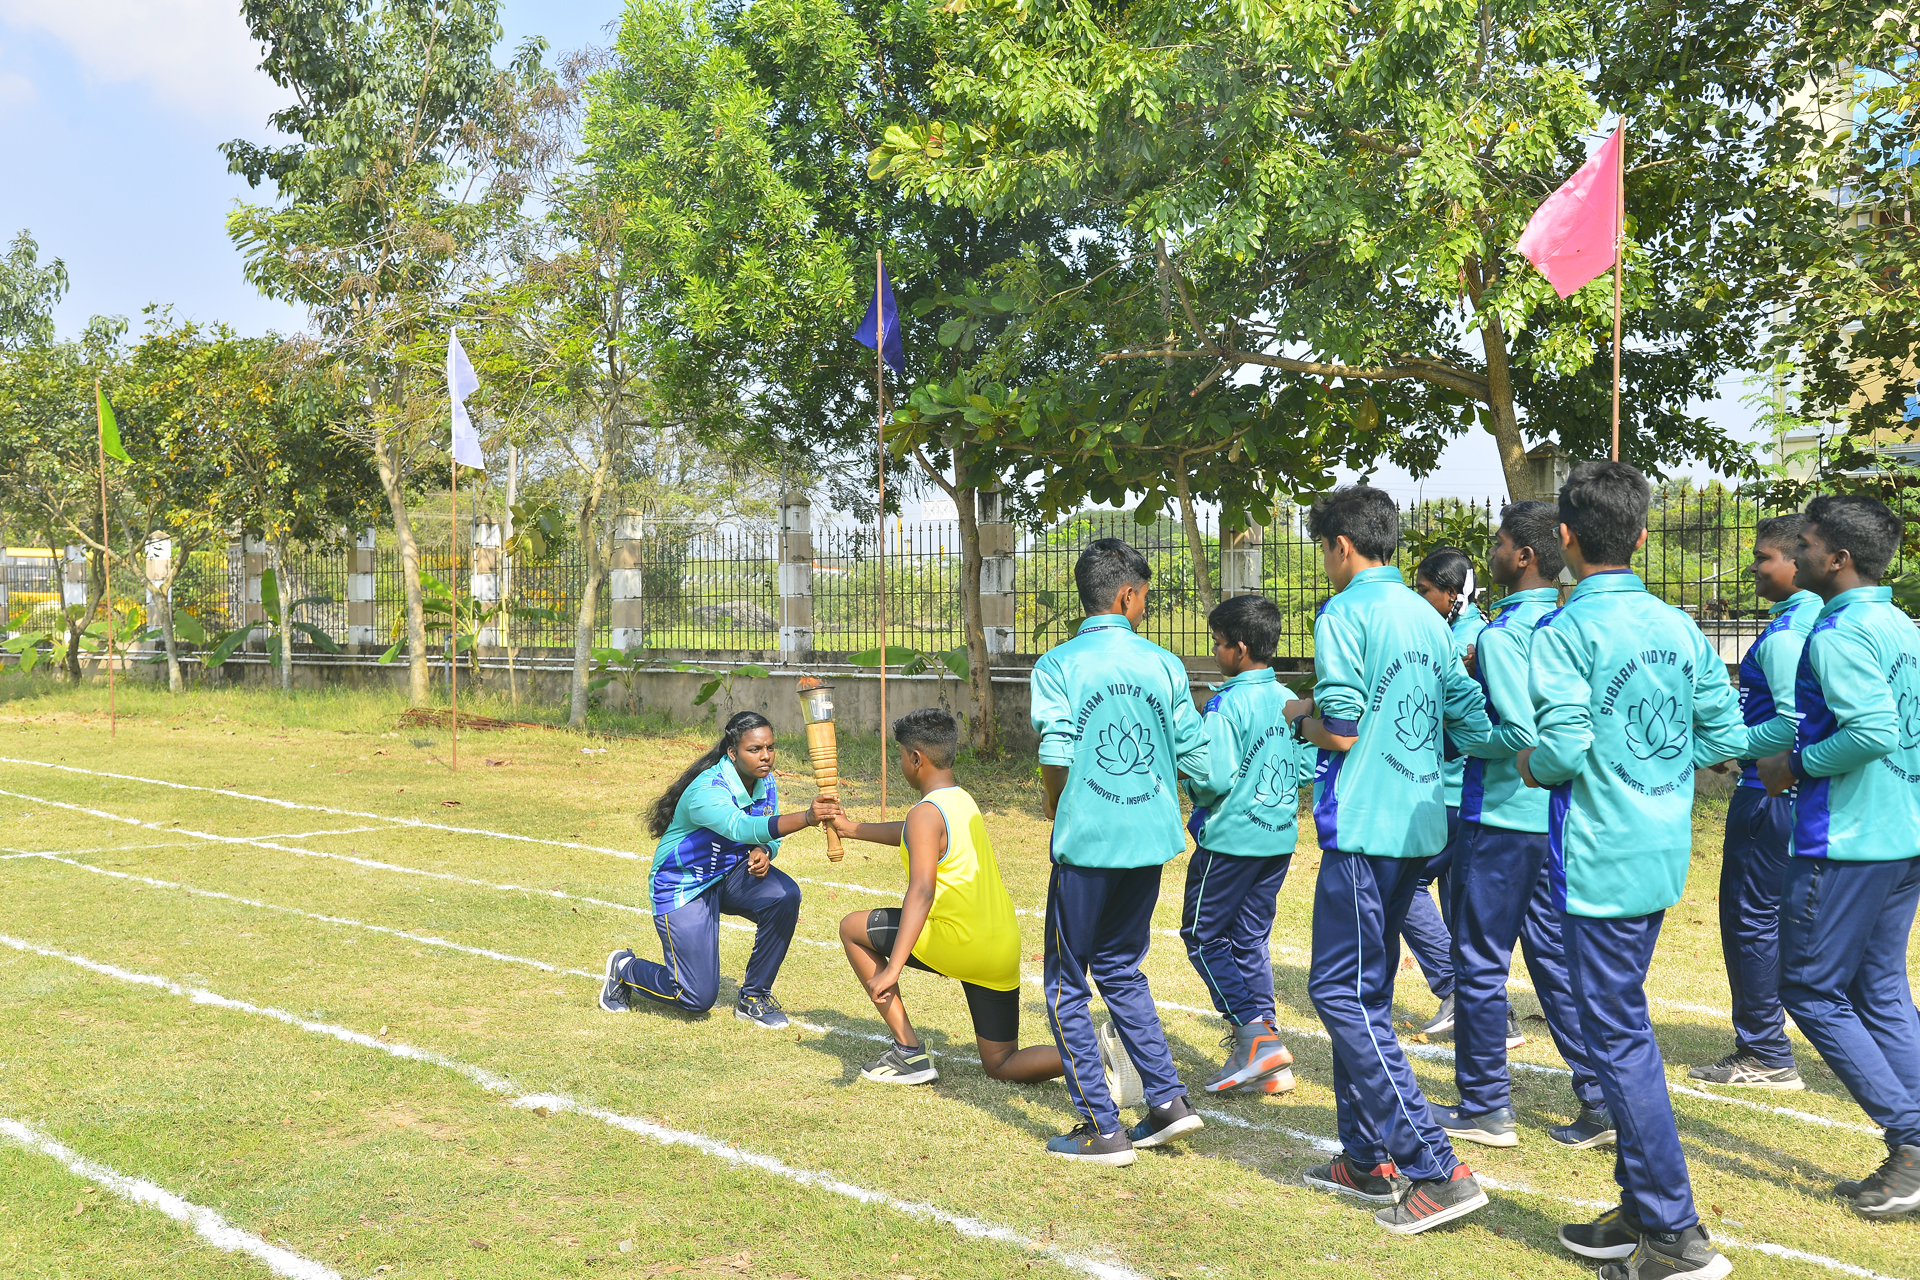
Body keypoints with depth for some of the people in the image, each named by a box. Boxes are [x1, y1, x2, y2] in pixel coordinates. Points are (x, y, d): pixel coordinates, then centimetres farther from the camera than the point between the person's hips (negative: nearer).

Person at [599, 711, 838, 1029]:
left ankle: (753, 998, -5)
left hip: (730, 874, 7)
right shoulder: (708, 790, -31)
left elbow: (767, 834, 8)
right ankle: (625, 969, 22)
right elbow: (741, 828, -52)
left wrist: (764, 851, -19)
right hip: (682, 886, -7)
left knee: (785, 895, -25)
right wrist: (806, 817, -65)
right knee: (698, 998, -9)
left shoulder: (766, 783, -7)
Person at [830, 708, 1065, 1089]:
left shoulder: (926, 813, -11)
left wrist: (892, 969, -31)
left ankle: (909, 1052, 9)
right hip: (1003, 951, 9)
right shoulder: (963, 801, 17)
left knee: (853, 928, 11)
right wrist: (850, 828, 47)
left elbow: (922, 891, -24)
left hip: (959, 943, -9)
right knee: (1001, 1065, 14)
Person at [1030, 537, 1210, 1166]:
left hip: (1087, 841, -4)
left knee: (1066, 981, 8)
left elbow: (1054, 757, -15)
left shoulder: (1058, 665, -6)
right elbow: (1195, 756, 2)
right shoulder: (1165, 665, 3)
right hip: (1150, 839, 5)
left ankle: (1102, 1128, 9)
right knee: (1120, 967, 22)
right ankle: (1166, 1098, 18)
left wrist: (1058, 819, 2)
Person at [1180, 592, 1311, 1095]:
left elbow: (1214, 779, -21)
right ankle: (1264, 1059, 13)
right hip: (1280, 838, 7)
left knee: (1203, 936, 6)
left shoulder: (1227, 704, -17)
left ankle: (1255, 1032, -6)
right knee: (1251, 939, 13)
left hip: (1230, 838, -7)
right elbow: (1305, 769, 10)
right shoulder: (1290, 701, 5)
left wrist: (1192, 783, -1)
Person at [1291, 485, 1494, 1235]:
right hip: (1419, 826, 9)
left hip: (1363, 828, -9)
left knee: (1341, 992, -4)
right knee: (1366, 992, 17)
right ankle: (1367, 1158, 24)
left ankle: (1437, 1171, -7)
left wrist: (1299, 722, 4)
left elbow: (1340, 727, -16)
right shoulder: (1426, 617, 12)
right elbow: (1471, 723, 12)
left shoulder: (1345, 614, -11)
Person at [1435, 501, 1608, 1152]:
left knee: (1480, 964, 4)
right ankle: (1600, 1099, 16)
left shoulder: (1502, 633, -17)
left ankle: (1485, 1108, 14)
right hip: (1553, 817, 8)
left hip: (1501, 818, -8)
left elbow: (1522, 733, -25)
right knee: (1553, 955, 14)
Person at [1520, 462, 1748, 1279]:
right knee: (1627, 1026, 18)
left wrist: (1529, 765, -1)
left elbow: (1564, 747, -21)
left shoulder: (1566, 630, -14)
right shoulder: (1678, 626, 7)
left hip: (1599, 860, -8)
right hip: (1662, 853, 8)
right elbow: (1727, 735, 7)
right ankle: (1641, 1211, 27)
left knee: (1619, 1038, 0)